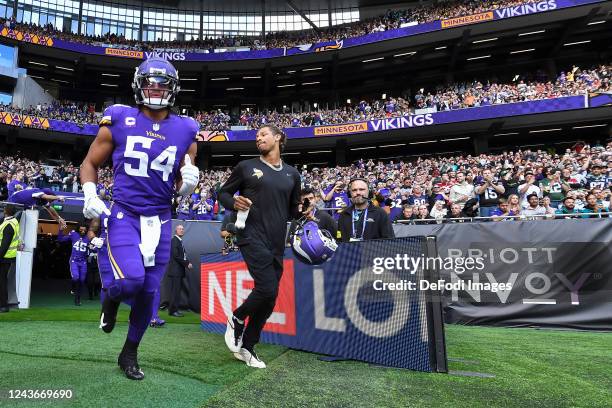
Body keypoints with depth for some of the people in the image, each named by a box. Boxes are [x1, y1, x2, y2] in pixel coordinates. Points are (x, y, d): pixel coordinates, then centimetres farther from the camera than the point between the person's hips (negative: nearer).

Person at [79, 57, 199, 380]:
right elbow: (90, 163, 9)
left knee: (148, 292, 7)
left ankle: (129, 354, 30)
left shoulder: (185, 131, 4)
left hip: (160, 221, 2)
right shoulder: (119, 121, 0)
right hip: (123, 216, -2)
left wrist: (189, 182, -13)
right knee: (131, 280, -20)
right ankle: (110, 299, 21)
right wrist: (90, 195, -8)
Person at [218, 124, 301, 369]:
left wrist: (303, 211, 4)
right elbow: (223, 193, 10)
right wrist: (234, 203, -9)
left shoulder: (292, 174, 15)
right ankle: (237, 319, 12)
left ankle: (246, 346, 25)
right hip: (252, 236, -4)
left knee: (269, 298, 8)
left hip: (277, 242, 5)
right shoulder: (246, 167, 6)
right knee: (268, 289, -18)